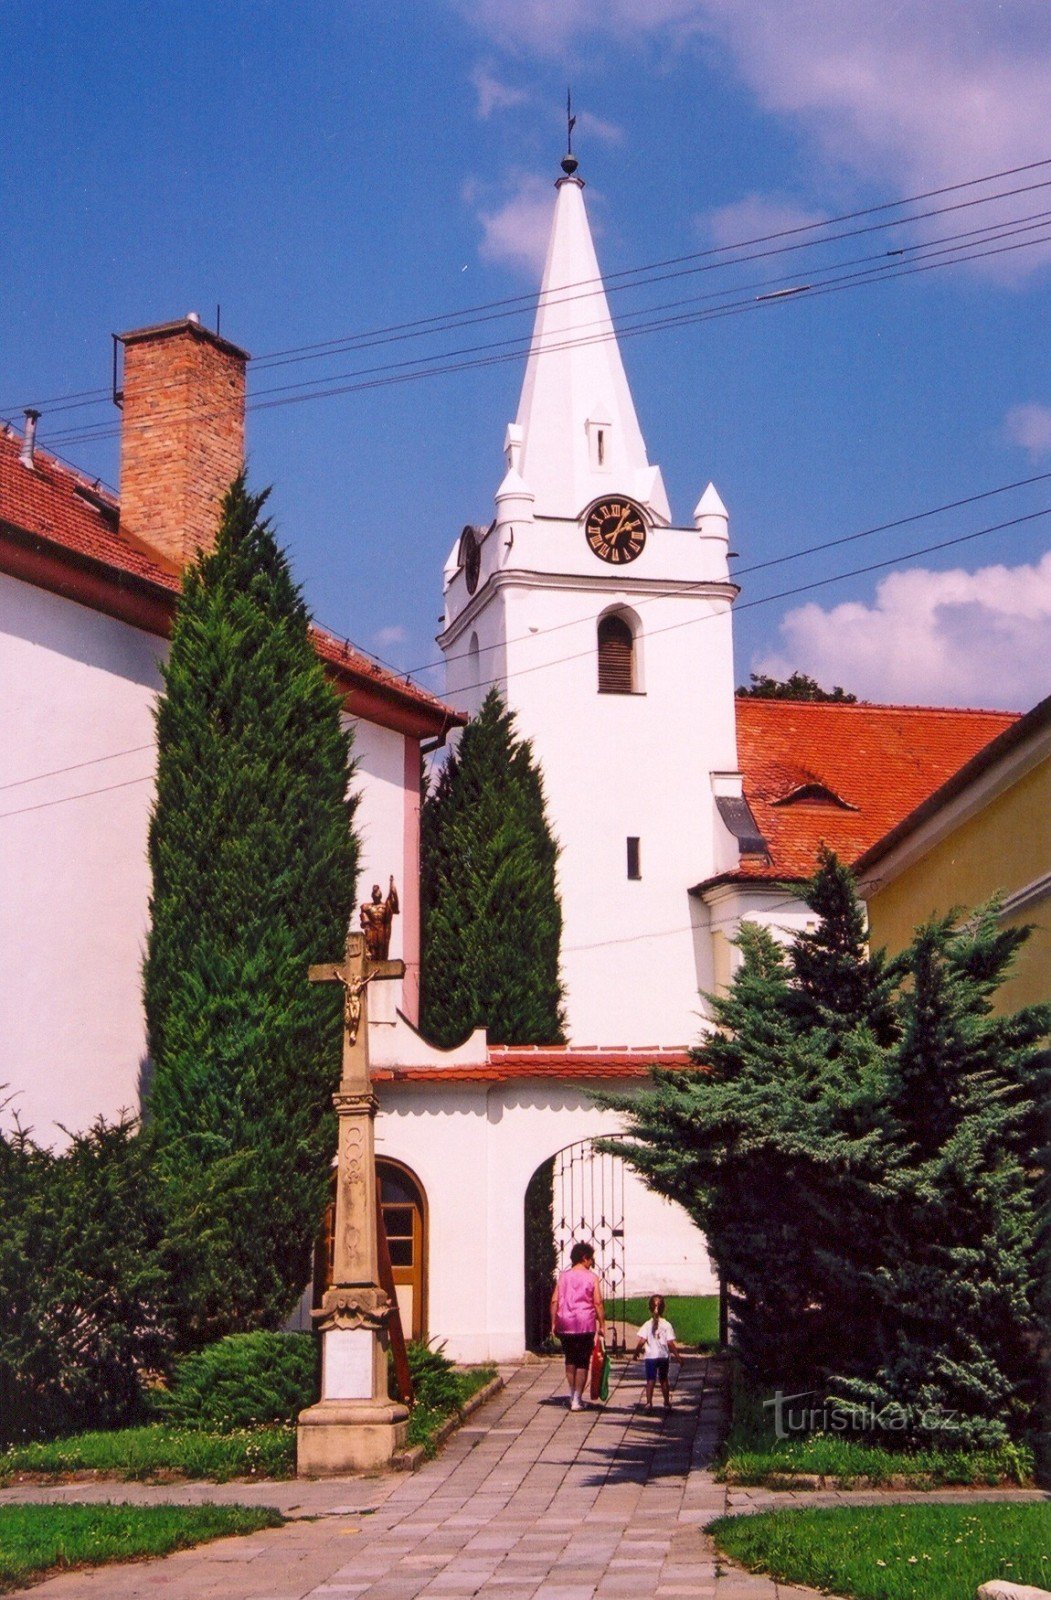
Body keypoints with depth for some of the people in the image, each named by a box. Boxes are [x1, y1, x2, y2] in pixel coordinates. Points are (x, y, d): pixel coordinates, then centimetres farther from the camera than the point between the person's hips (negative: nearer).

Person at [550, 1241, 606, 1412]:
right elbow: (598, 1303, -7)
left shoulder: (563, 1276, 6)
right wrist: (602, 1325, -1)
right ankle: (577, 1400, 0)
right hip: (586, 1325, -3)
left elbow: (554, 1301, 2)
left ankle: (572, 1396, 21)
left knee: (570, 1360, 18)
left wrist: (554, 1323, 8)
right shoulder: (592, 1277, -3)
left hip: (565, 1325, 3)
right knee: (582, 1363, 3)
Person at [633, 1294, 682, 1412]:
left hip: (651, 1356, -1)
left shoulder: (647, 1325, -6)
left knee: (650, 1380, 2)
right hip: (664, 1356, 1)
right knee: (664, 1380, 16)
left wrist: (636, 1352, 4)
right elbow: (670, 1343, -10)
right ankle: (667, 1403, 22)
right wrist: (677, 1355, -2)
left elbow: (642, 1341, -11)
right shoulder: (667, 1325, -7)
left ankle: (649, 1403, -11)